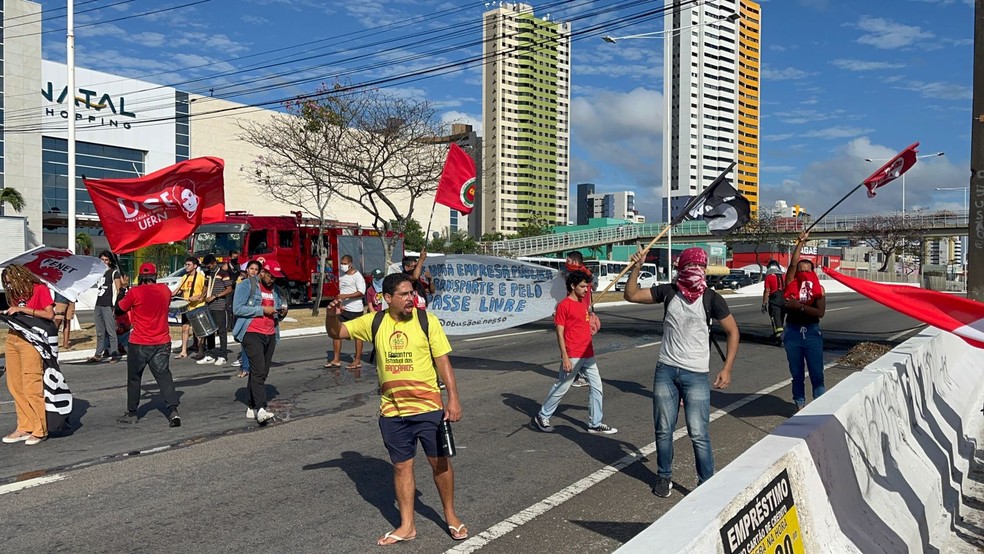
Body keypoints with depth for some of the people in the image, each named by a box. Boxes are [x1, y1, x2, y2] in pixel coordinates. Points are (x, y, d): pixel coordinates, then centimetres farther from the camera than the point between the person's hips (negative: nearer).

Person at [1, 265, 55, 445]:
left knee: (32, 386, -9)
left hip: (30, 341, -7)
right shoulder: (15, 294, 18)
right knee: (15, 386, 4)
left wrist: (22, 309, -14)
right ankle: (25, 427, 11)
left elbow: (50, 315, -12)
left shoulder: (40, 290, -2)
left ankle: (40, 430, -3)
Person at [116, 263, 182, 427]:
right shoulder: (165, 290, 0)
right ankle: (173, 411, -12)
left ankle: (131, 413, 24)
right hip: (162, 343, 3)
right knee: (164, 376, 2)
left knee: (134, 378, 14)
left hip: (139, 344, -3)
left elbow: (122, 307, 4)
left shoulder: (135, 292, -12)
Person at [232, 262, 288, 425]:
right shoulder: (246, 285, -1)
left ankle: (251, 407, 15)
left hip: (270, 335, 7)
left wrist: (282, 313, 2)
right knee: (258, 370, -17)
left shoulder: (275, 290, 18)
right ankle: (261, 409, -24)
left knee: (262, 372, 7)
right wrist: (262, 310, -14)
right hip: (252, 334, -7)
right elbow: (237, 308, -12)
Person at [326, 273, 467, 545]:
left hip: (428, 407, -2)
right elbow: (337, 332, 5)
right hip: (392, 411, 2)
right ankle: (407, 526, 26)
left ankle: (450, 516, 29)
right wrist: (332, 315, -18)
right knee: (401, 466, 12)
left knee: (439, 461, 9)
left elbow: (443, 360, -6)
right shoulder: (374, 322, -1)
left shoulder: (426, 320, -8)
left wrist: (453, 398, -11)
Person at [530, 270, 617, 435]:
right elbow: (560, 333, -13)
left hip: (588, 354, 8)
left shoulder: (583, 303, 13)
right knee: (561, 387, 1)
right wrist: (565, 357, -18)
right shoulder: (564, 305, -11)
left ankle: (595, 424, 17)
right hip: (572, 356, -8)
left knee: (596, 386, 7)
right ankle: (541, 417, 17)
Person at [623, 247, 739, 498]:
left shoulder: (711, 298, -4)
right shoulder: (668, 291, 3)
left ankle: (706, 482, 11)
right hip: (666, 370, 3)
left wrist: (727, 368, -5)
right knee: (663, 429, 10)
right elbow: (631, 295, 5)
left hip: (696, 374, -2)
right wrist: (636, 268, -9)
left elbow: (732, 331, 2)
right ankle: (664, 477, 26)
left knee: (698, 434, -4)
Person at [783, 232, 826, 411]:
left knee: (817, 373, 1)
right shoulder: (791, 285, 2)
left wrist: (800, 306, -20)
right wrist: (801, 242, -9)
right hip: (793, 332, 1)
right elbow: (792, 264, -10)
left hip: (812, 332, -1)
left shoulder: (818, 289, 0)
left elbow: (820, 312, -11)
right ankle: (799, 405, 17)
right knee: (796, 373, 9)